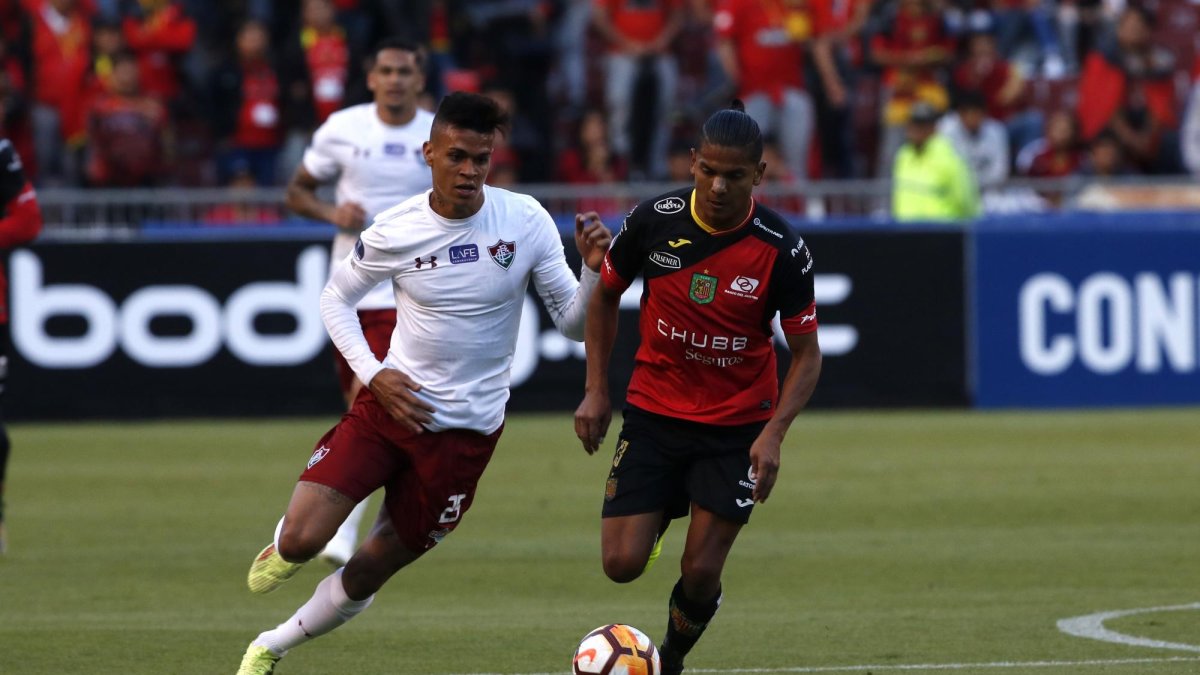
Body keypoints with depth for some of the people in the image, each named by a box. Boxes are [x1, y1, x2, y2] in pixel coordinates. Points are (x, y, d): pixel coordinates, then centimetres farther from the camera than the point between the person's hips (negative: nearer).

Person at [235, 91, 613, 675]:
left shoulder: (525, 221, -9)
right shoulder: (394, 231, -9)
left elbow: (572, 323, -4)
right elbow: (336, 297, 8)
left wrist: (594, 271, -25)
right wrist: (374, 375, -7)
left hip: (465, 430, 0)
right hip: (390, 405, 0)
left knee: (367, 575, 7)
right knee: (301, 540, -15)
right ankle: (282, 551, 22)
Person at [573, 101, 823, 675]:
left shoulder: (781, 250, -16)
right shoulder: (653, 220, -12)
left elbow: (806, 354, -7)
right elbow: (605, 296, 7)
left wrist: (774, 433, -21)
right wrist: (596, 391, 0)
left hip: (737, 426, -1)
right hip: (654, 413, 1)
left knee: (700, 574, -6)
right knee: (622, 563, -8)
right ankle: (660, 516, 28)